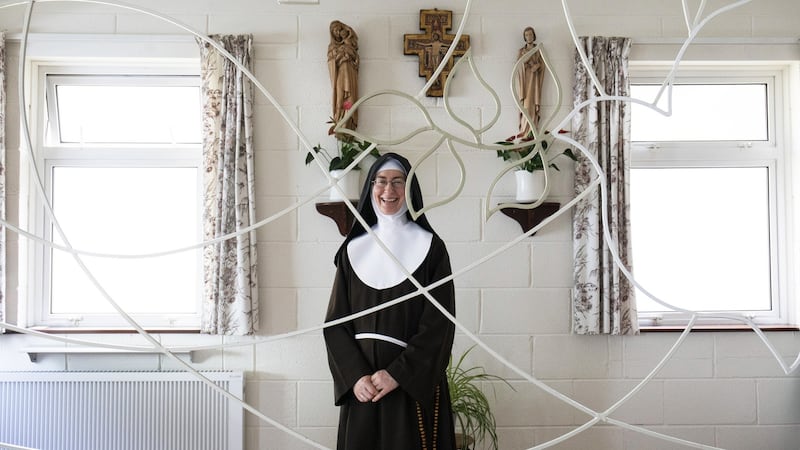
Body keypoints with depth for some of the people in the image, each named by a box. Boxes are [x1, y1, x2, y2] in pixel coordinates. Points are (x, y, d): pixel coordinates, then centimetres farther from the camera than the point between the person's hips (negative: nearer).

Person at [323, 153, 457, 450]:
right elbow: (335, 322, 3)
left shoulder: (431, 247, -1)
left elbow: (439, 323, -8)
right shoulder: (354, 248, 7)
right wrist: (355, 376, -11)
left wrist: (397, 374, -15)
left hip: (414, 383, -2)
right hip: (361, 384, 3)